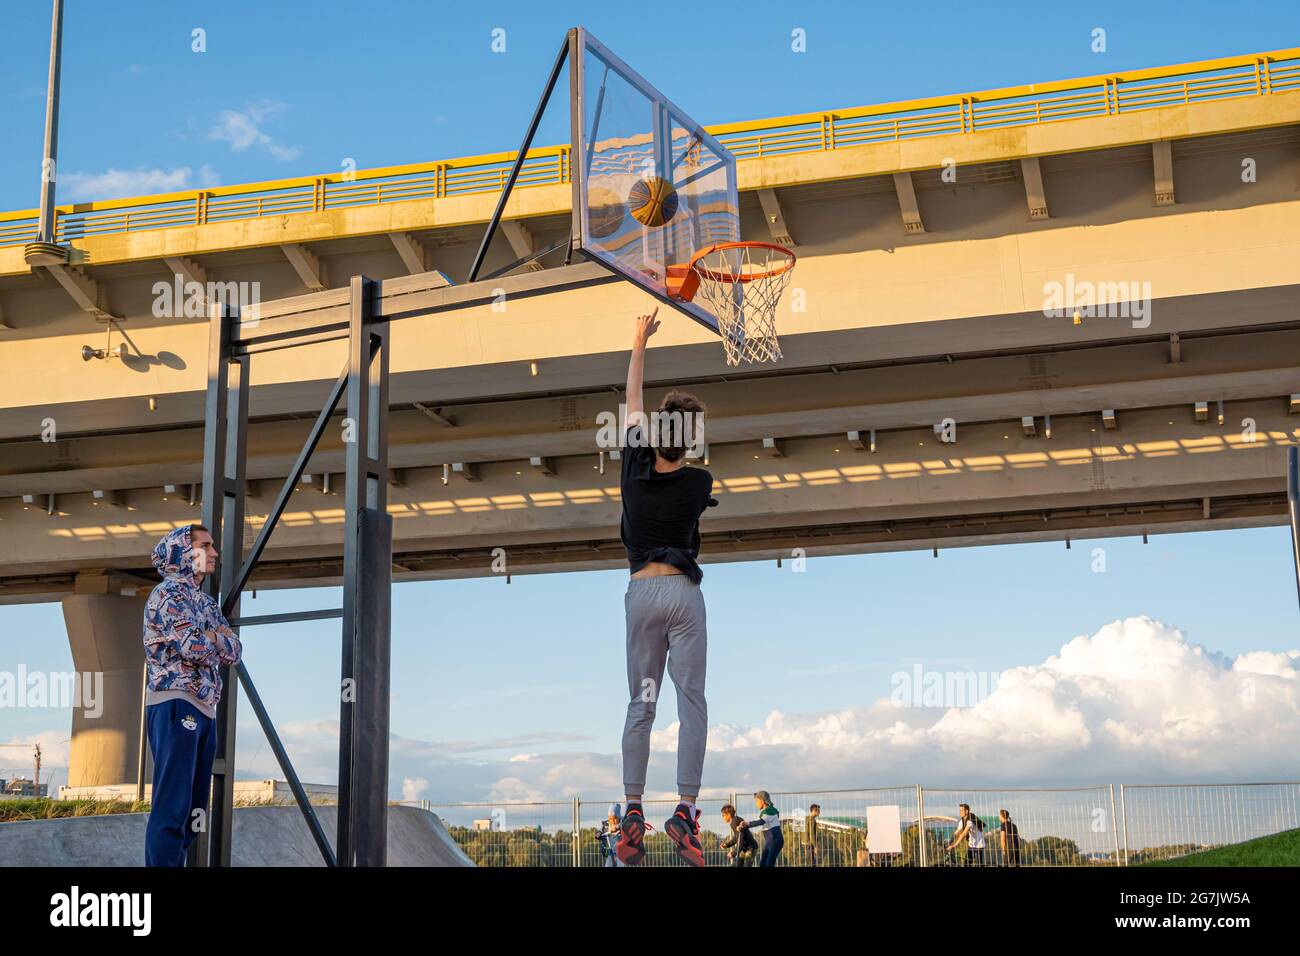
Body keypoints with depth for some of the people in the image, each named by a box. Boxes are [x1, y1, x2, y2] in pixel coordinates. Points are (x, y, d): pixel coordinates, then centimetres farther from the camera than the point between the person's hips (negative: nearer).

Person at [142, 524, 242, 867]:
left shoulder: (206, 603, 21)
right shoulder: (167, 594, -5)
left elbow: (233, 653, 11)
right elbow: (194, 648, -18)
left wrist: (211, 636, -7)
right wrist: (218, 638, 1)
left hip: (204, 709, 9)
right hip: (175, 705, -9)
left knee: (193, 806, 8)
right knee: (172, 803, -12)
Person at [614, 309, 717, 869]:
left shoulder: (635, 467, 2)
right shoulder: (698, 483, -3)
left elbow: (632, 402, 14)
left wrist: (640, 343, 25)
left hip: (640, 592, 3)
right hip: (683, 591, -3)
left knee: (640, 704, 5)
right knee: (691, 700, -4)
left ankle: (633, 815, 1)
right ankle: (686, 812, -13)